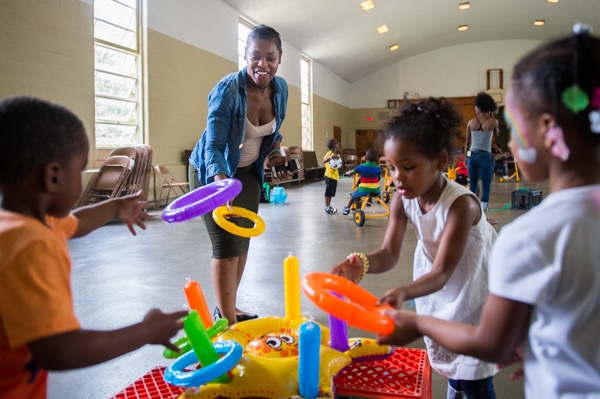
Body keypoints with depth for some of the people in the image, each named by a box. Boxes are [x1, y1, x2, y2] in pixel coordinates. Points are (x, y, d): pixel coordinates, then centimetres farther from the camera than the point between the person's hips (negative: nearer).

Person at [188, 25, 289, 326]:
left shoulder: (280, 88, -8)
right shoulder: (227, 89, -27)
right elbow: (213, 145, -34)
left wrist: (276, 154, -6)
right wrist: (221, 181, -52)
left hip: (248, 172, 6)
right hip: (212, 171, -6)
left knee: (243, 241, 11)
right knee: (227, 244, -11)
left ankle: (227, 308, 28)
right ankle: (228, 322, 0)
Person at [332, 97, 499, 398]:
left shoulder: (460, 204, -36)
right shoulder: (402, 199, -17)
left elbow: (442, 272, -37)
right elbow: (389, 253, -20)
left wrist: (404, 292, -56)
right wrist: (360, 264, -43)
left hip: (473, 288, -5)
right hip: (435, 288, 6)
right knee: (444, 357, 24)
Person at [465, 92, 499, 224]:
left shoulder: (471, 122, 1)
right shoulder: (493, 122, -4)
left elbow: (467, 142, 6)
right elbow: (496, 134, 17)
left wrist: (466, 157, 17)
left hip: (472, 156, 3)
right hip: (485, 156, -3)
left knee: (472, 187, 12)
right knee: (486, 188, 2)